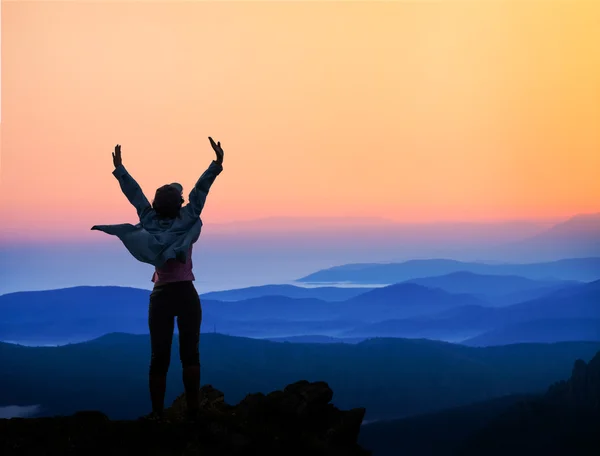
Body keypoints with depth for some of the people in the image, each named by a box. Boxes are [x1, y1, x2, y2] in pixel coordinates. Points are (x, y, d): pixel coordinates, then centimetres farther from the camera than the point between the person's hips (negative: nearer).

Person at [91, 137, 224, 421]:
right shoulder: (186, 219, -4)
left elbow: (135, 193, 6)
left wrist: (119, 168, 13)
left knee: (159, 357, 1)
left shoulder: (150, 221, 0)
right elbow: (200, 190, -6)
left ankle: (157, 412, -1)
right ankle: (192, 409, -4)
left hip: (161, 297, 2)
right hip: (186, 295, -2)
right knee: (190, 354, -1)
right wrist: (217, 164, -7)